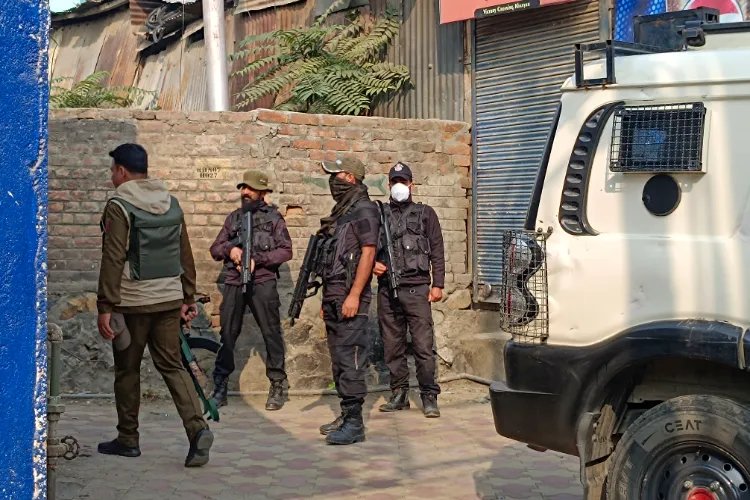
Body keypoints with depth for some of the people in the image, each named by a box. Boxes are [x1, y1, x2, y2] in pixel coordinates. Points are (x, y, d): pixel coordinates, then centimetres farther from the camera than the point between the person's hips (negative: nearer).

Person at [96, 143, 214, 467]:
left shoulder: (119, 206, -9)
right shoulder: (172, 204, 10)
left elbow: (113, 260, -15)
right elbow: (185, 256, 12)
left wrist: (105, 307, -14)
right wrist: (188, 298, 18)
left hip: (133, 301, -5)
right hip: (170, 298, 5)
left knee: (127, 370, 9)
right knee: (172, 365, 7)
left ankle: (128, 439, 19)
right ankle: (197, 427, -11)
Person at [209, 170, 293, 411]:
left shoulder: (273, 217, 5)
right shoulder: (233, 218, 17)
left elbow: (285, 251, -2)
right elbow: (215, 249, 17)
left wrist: (257, 259, -12)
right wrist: (230, 249, -5)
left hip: (263, 282, -3)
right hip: (234, 283, 3)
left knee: (271, 334, -2)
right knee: (227, 334, 3)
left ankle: (277, 387, 6)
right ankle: (219, 388, 10)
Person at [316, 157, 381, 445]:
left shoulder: (364, 210, -8)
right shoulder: (340, 213, 19)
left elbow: (368, 253, -16)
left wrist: (354, 295, -22)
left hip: (350, 299, -10)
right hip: (333, 299, 10)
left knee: (350, 360, -10)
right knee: (338, 360, 12)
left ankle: (354, 423, -9)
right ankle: (346, 415, 19)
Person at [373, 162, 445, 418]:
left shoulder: (425, 213, 11)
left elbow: (437, 251, 7)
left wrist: (438, 284, -1)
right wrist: (372, 264, -3)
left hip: (417, 288, -3)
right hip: (387, 289, 3)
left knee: (423, 345, -8)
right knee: (392, 346, 7)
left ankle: (429, 397, -3)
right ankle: (399, 394, 16)